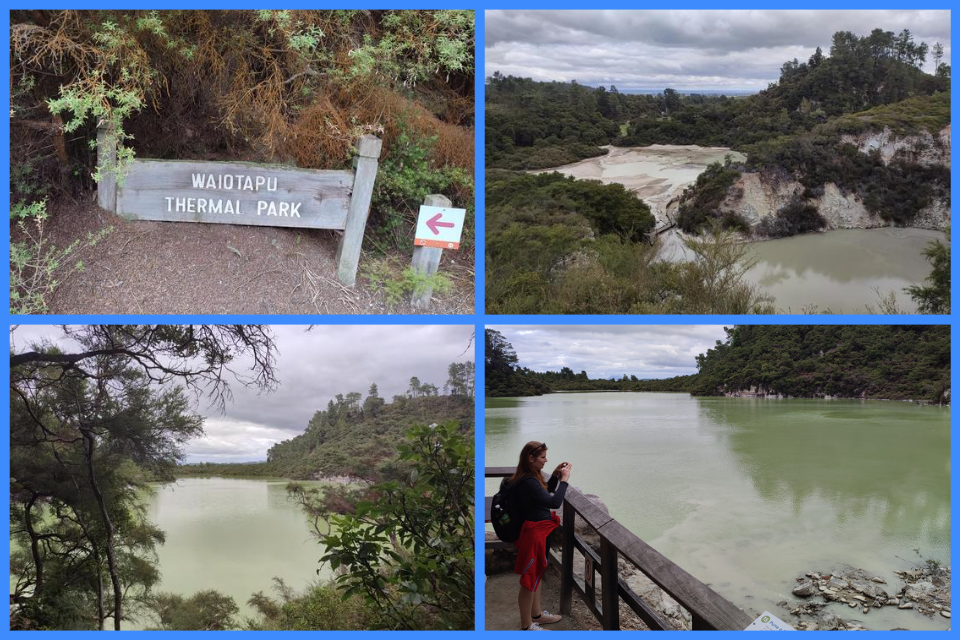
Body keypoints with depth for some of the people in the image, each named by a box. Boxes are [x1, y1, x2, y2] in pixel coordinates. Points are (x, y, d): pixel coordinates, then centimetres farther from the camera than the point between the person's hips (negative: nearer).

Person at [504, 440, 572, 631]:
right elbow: (555, 502, -26)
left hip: (537, 531, 10)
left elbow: (546, 493, 19)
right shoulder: (528, 482, -27)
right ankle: (526, 626, 17)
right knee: (530, 578, 3)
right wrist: (564, 479, -16)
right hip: (533, 534, -10)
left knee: (537, 573, 24)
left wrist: (555, 475, 6)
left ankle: (536, 614, 41)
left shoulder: (531, 478, 4)